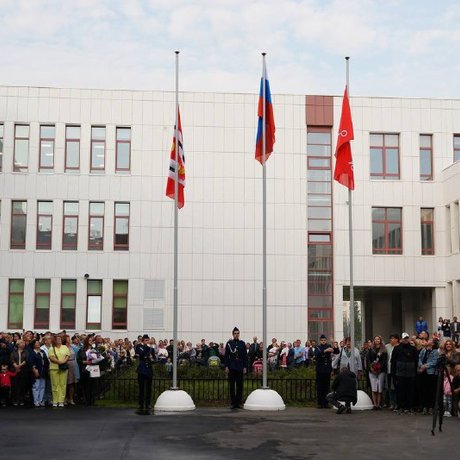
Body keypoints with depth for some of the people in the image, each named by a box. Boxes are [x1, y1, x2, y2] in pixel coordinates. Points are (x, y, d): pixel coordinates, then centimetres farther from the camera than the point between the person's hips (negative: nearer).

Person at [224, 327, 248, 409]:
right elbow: (226, 355, 2)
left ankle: (239, 402, 8)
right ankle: (233, 403, 7)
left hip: (240, 368, 1)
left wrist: (245, 367, 1)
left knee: (240, 385, 2)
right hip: (232, 368, -1)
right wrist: (226, 366, -4)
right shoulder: (229, 343, 3)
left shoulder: (242, 343, 7)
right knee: (232, 385, 1)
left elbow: (245, 356, 7)